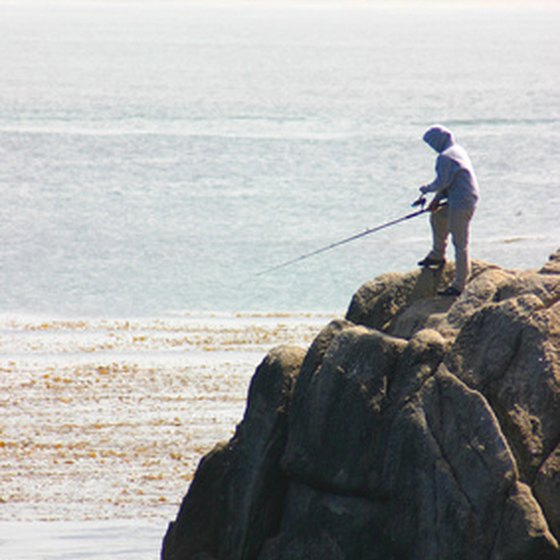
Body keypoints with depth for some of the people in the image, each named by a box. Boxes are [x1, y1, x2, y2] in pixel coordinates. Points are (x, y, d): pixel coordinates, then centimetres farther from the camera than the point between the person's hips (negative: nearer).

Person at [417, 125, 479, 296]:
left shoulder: (445, 157, -16)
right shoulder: (458, 151, 15)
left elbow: (442, 182, -18)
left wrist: (426, 189, 2)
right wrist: (438, 199, 14)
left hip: (460, 204, -10)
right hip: (468, 200, 10)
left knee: (460, 243, -6)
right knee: (437, 217, 29)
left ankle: (459, 285, -2)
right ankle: (437, 255, 40)